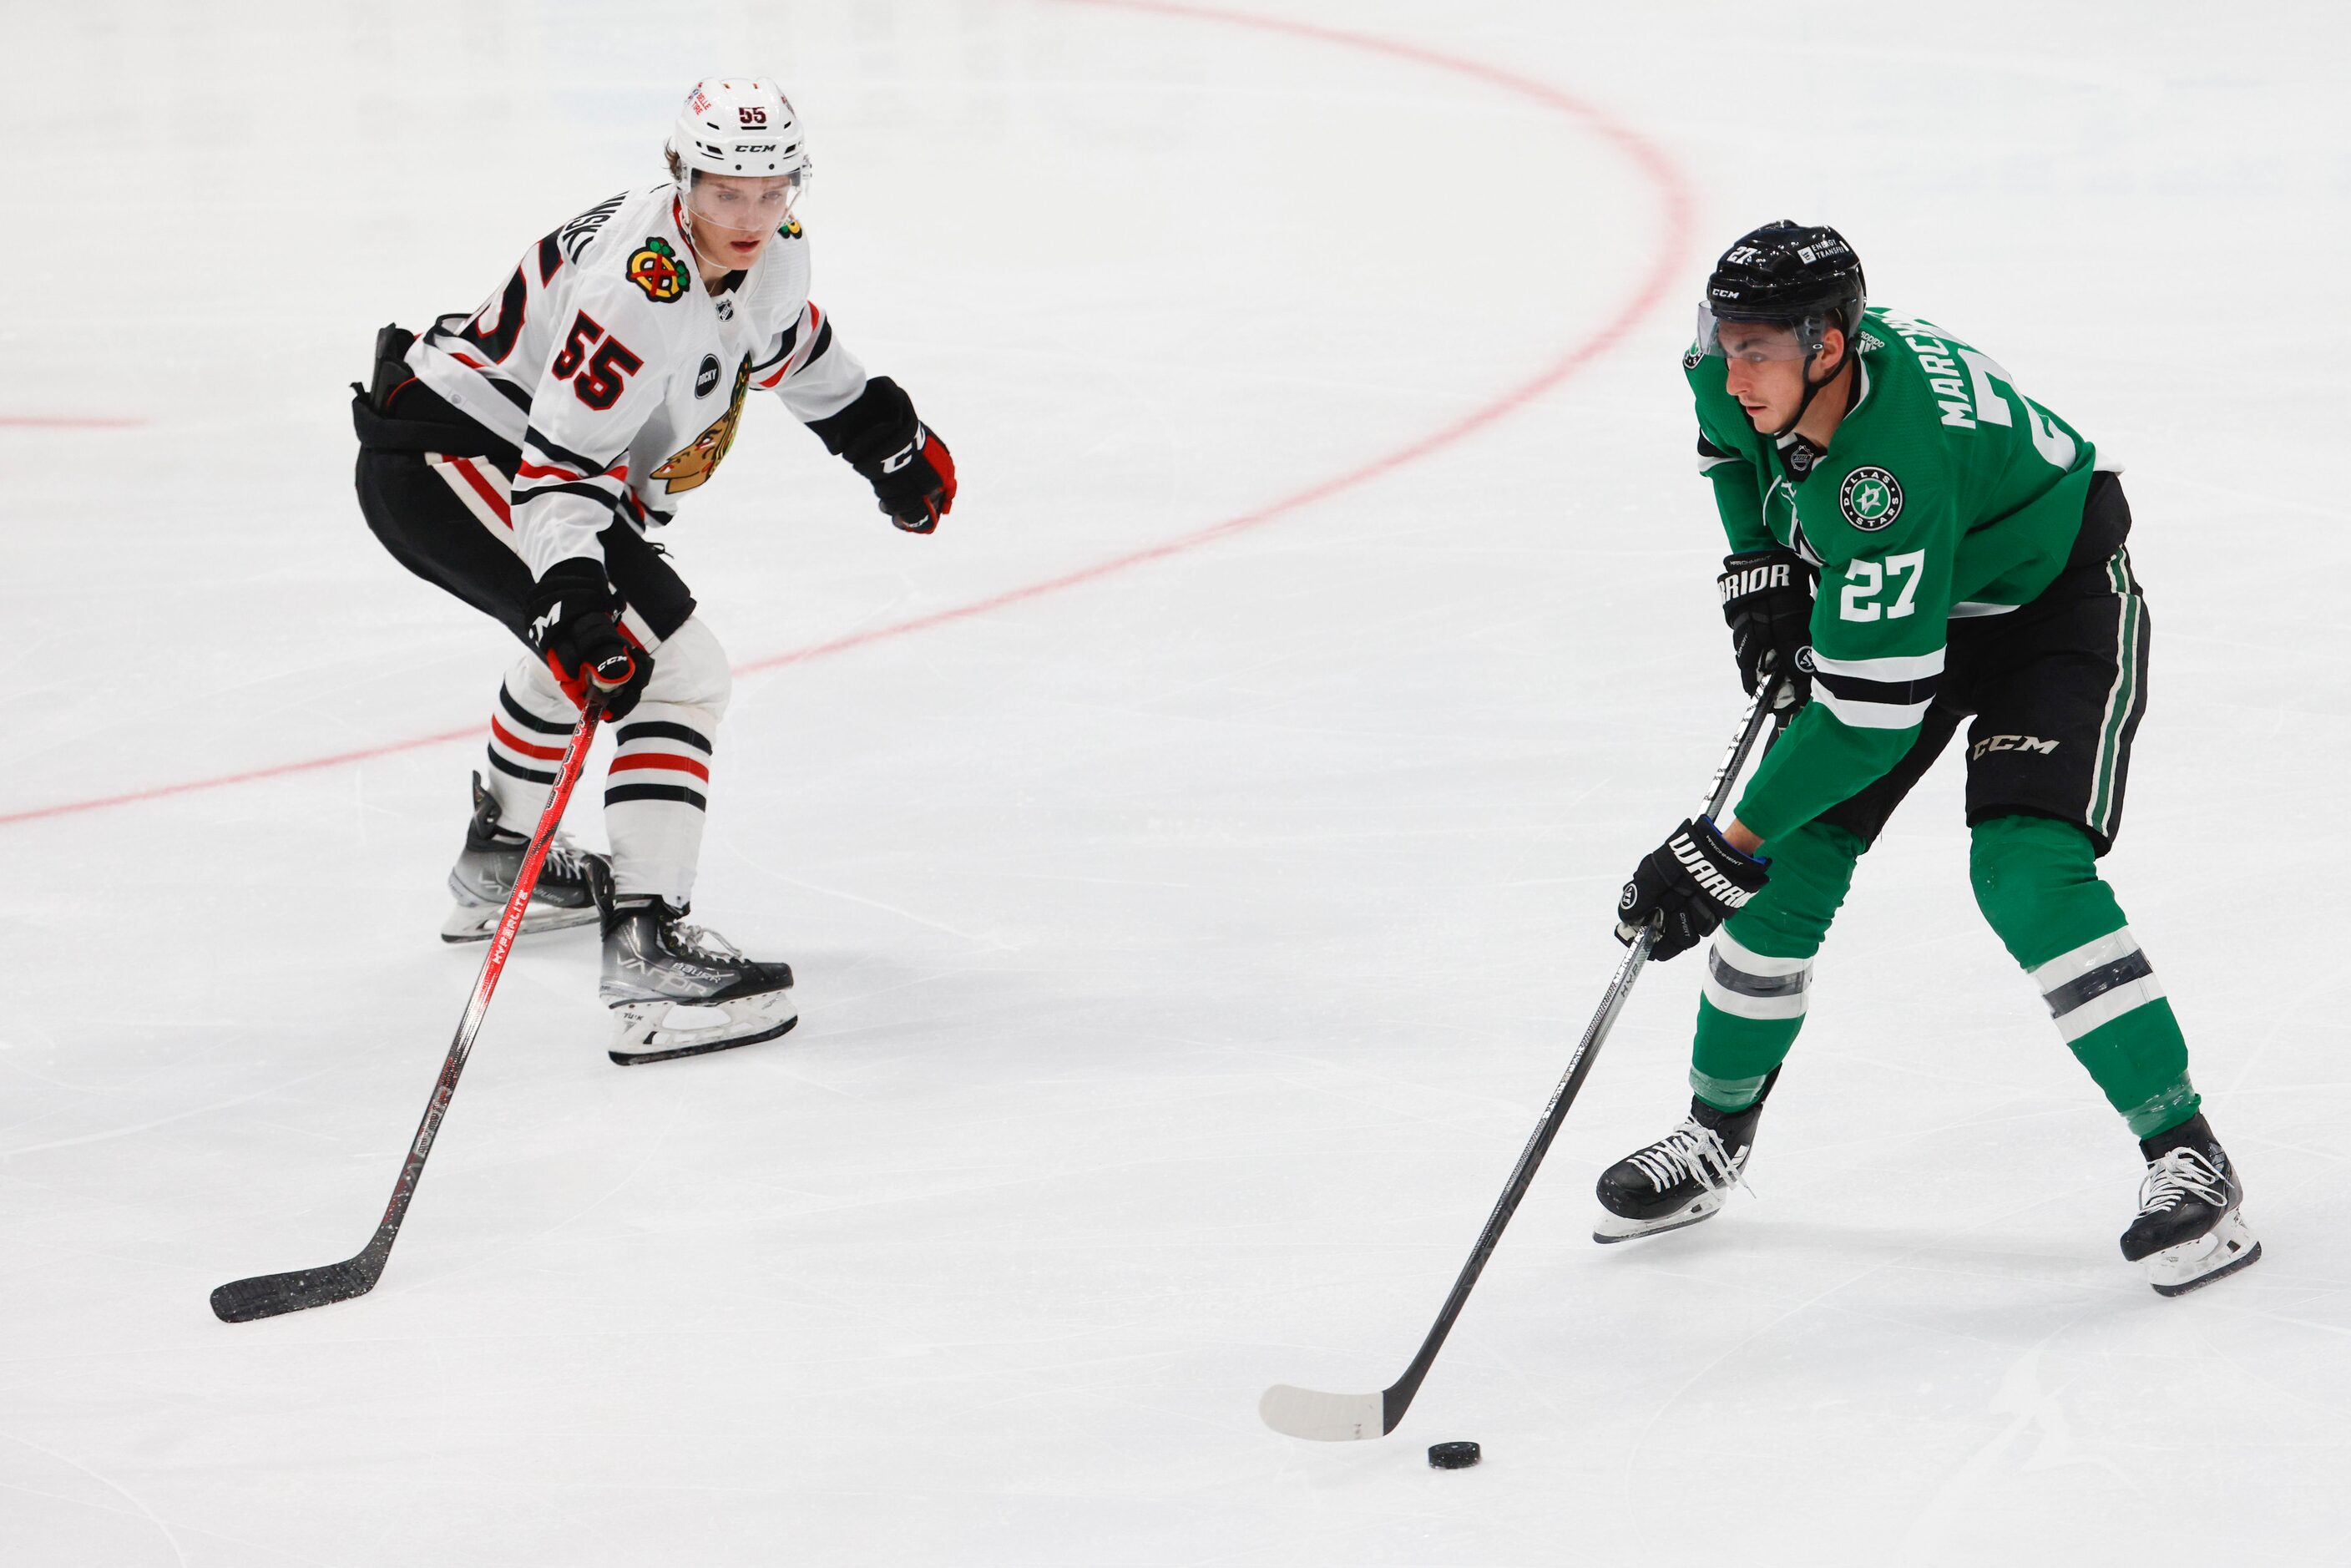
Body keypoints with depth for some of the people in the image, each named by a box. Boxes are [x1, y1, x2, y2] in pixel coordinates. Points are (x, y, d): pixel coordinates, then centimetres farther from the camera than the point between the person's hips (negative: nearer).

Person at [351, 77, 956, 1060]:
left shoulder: (772, 251, -2)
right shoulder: (636, 289, -31)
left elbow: (788, 346, 22)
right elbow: (558, 468, -32)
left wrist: (888, 438, 28)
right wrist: (572, 603, -42)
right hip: (442, 462, -11)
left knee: (596, 637, 36)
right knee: (675, 668, -20)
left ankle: (499, 861, 57)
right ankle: (646, 951, -27)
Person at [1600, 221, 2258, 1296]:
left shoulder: (1893, 466, -41)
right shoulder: (1735, 369, -20)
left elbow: (1873, 713, -39)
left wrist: (1730, 846, -34)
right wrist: (1758, 566, -1)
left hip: (2049, 600, -7)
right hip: (1889, 600, 8)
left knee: (2027, 873, -25)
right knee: (1794, 864, 1)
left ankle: (2187, 1157, -19)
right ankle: (1716, 1136, 19)